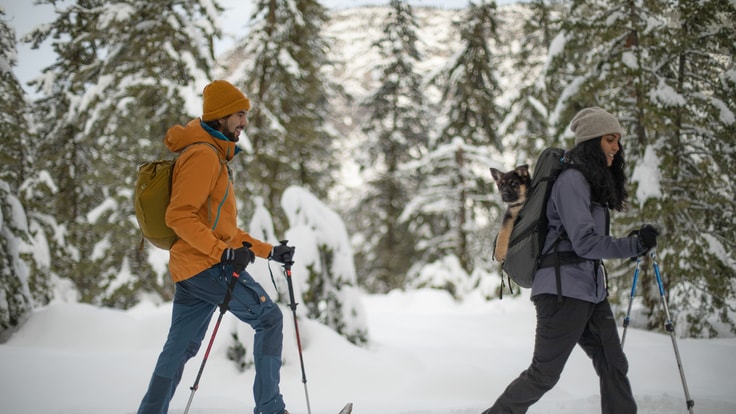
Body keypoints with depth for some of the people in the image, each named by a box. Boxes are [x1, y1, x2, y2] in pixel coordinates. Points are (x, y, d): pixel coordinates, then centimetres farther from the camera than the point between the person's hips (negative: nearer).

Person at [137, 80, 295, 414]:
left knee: (179, 348, 9)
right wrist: (224, 251, -26)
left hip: (190, 271, 10)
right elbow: (179, 216, -20)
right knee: (269, 317, -2)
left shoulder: (214, 157, 23)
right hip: (207, 266, -10)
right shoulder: (202, 155, -11)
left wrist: (268, 251, 21)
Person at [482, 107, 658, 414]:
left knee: (614, 366, 4)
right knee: (544, 374, -3)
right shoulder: (572, 180, -13)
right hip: (563, 292, -9)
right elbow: (585, 243, -19)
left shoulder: (594, 182, 17)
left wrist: (631, 243, 11)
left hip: (592, 292, 9)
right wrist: (635, 245, -16)